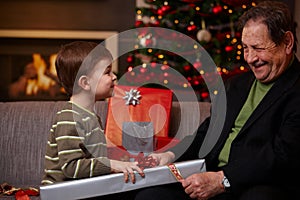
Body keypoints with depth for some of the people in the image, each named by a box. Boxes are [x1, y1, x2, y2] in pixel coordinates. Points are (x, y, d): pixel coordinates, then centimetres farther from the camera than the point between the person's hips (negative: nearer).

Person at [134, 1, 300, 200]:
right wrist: (171, 155, 1)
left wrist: (222, 180, -22)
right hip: (211, 178, 6)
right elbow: (206, 133, 21)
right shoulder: (235, 85, 22)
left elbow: (284, 153, -16)